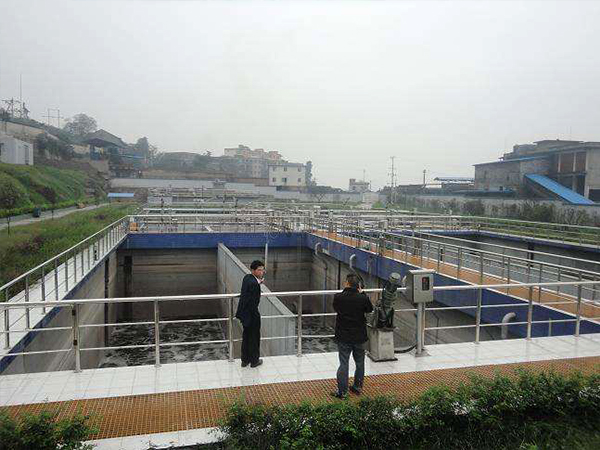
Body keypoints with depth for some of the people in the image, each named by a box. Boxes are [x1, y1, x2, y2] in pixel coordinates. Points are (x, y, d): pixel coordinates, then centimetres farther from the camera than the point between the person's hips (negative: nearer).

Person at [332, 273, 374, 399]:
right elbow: (370, 309, 6)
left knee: (343, 364, 6)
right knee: (360, 363, 19)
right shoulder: (362, 298, -14)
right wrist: (361, 293, 7)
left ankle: (342, 391, 10)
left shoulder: (338, 297, -14)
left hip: (343, 337, -1)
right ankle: (358, 387, 32)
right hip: (359, 336, 1)